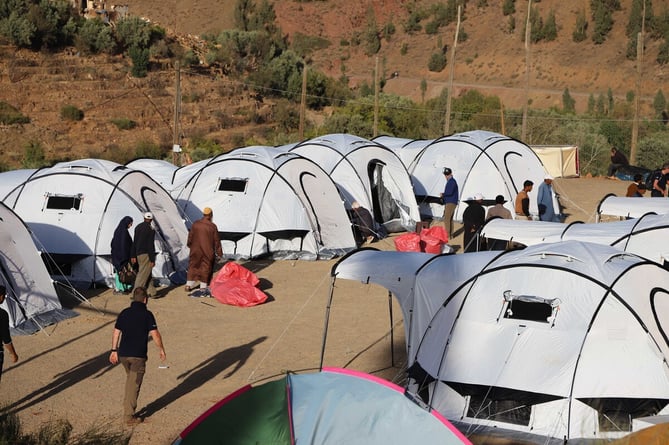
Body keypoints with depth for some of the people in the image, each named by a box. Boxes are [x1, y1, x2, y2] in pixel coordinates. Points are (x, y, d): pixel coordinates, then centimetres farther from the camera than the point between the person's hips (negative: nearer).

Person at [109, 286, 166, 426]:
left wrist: (114, 350, 17)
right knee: (134, 384, 1)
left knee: (130, 379, 24)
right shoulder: (147, 314, -8)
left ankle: (128, 407, 25)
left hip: (123, 354, 5)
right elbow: (155, 334, -12)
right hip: (138, 355, -5)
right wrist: (161, 349, 1)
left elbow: (116, 333, 9)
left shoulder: (124, 313, 6)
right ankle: (129, 416, 4)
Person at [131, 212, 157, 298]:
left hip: (139, 254, 8)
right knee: (142, 275, -6)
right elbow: (150, 245, -15)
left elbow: (134, 242, 16)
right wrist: (152, 259, -13)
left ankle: (151, 292, 19)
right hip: (146, 255, -8)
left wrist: (133, 256, 20)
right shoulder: (150, 229, -13)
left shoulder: (138, 227, 11)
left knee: (148, 275, 16)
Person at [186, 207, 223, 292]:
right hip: (208, 251, -3)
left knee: (193, 266, 13)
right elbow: (216, 241, -6)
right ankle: (203, 286, 10)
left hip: (195, 250, 3)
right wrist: (219, 253, 1)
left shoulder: (195, 224, -3)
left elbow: (190, 236, 7)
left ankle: (189, 285, 10)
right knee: (206, 268, 8)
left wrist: (190, 245, 25)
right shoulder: (212, 226, -11)